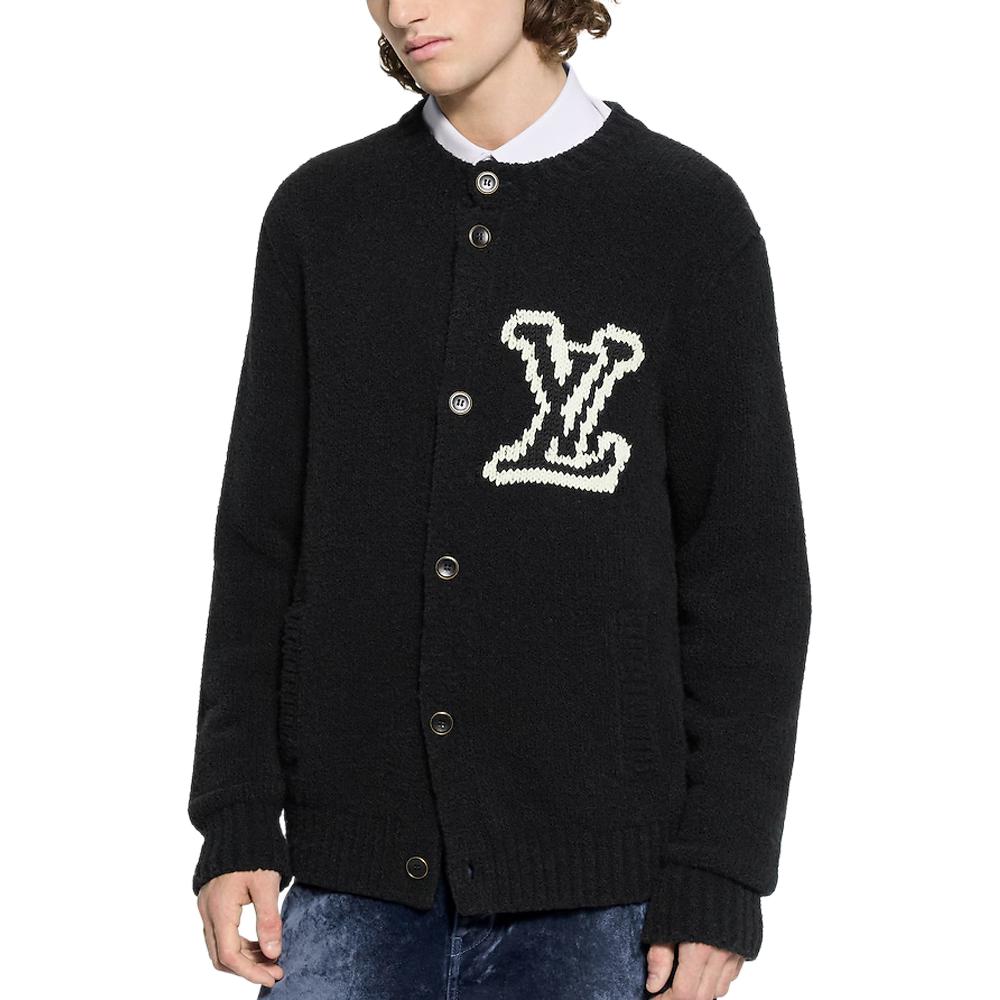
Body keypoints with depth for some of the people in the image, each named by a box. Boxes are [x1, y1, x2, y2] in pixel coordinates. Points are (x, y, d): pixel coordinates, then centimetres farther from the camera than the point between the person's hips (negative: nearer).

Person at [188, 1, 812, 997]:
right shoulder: (319, 213, 9)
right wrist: (235, 823, 3)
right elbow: (260, 539, 10)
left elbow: (747, 570, -2)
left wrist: (718, 880, -6)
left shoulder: (692, 217, 0)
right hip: (360, 882, 3)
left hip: (594, 888, -2)